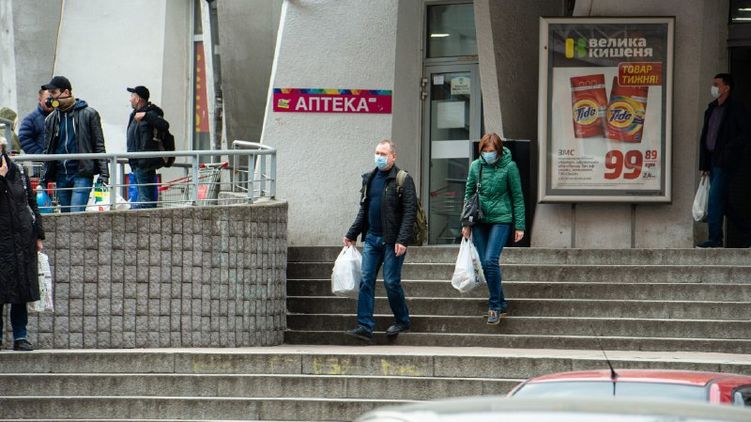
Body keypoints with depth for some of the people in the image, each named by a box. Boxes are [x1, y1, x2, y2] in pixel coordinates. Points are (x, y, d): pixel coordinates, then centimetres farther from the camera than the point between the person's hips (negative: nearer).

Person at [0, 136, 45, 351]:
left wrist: (38, 235, 11)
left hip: (23, 239, 3)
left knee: (22, 292, 4)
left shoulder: (18, 172, 9)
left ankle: (20, 336, 9)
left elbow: (31, 203, 14)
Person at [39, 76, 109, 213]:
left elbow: (99, 145, 0)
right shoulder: (51, 119, 13)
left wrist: (103, 173, -7)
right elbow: (48, 151, 17)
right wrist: (43, 179, 10)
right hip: (61, 175, 5)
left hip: (82, 174, -5)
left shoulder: (88, 114, 0)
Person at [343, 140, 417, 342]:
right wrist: (352, 235, 16)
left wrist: (402, 240, -19)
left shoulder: (403, 180, -7)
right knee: (366, 281, -2)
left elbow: (410, 211, -12)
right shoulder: (369, 179, 13)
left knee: (391, 282, -3)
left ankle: (402, 321, 16)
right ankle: (365, 326, -3)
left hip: (392, 241, -6)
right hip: (371, 238, 6)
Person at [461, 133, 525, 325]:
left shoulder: (509, 167, -6)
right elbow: (468, 194, 12)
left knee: (491, 260, -18)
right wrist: (466, 223, 6)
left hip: (501, 219, -5)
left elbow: (517, 197, -2)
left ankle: (495, 305, -8)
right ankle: (501, 304, 16)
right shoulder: (476, 166, 4)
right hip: (480, 220, 5)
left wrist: (519, 226, -3)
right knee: (485, 264, 4)